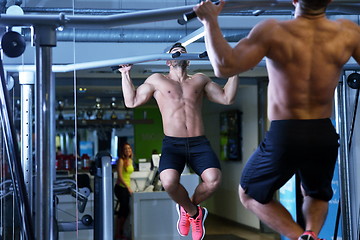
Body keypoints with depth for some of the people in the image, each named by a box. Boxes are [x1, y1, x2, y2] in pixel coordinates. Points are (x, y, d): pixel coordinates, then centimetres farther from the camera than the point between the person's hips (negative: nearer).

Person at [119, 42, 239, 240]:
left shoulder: (200, 80, 22)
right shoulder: (157, 80, 17)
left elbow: (227, 98, 20)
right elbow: (131, 102, 14)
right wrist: (125, 74, 11)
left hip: (199, 143, 2)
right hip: (172, 144, -1)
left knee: (213, 179, -28)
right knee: (169, 182, -32)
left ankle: (188, 208, 9)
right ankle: (194, 212, 4)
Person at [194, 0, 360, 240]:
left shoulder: (273, 31, -15)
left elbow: (225, 66, -22)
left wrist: (210, 21, -10)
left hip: (284, 136, -3)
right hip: (324, 136, 3)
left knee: (250, 194, 23)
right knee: (317, 194, 33)